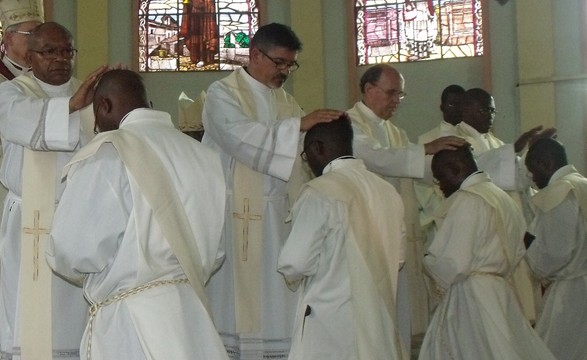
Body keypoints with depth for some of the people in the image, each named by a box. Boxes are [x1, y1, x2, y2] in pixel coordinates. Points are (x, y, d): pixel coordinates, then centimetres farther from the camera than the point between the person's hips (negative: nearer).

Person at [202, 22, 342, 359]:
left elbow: (307, 149, 12)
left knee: (277, 298, 5)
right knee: (239, 293, -4)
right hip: (238, 214, -6)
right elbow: (242, 136, -21)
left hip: (280, 215, 6)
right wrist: (299, 124, -27)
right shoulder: (223, 94, -3)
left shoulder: (286, 101, 17)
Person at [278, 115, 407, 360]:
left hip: (330, 325, -6)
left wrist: (293, 277, 7)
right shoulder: (388, 192, 7)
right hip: (380, 319, 7)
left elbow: (294, 263, -14)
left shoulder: (320, 193, -14)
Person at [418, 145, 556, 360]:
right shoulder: (503, 198, 13)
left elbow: (453, 266, -19)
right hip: (500, 291, 9)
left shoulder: (466, 201, -15)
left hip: (471, 299, -9)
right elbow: (517, 253, 19)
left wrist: (427, 261, -1)